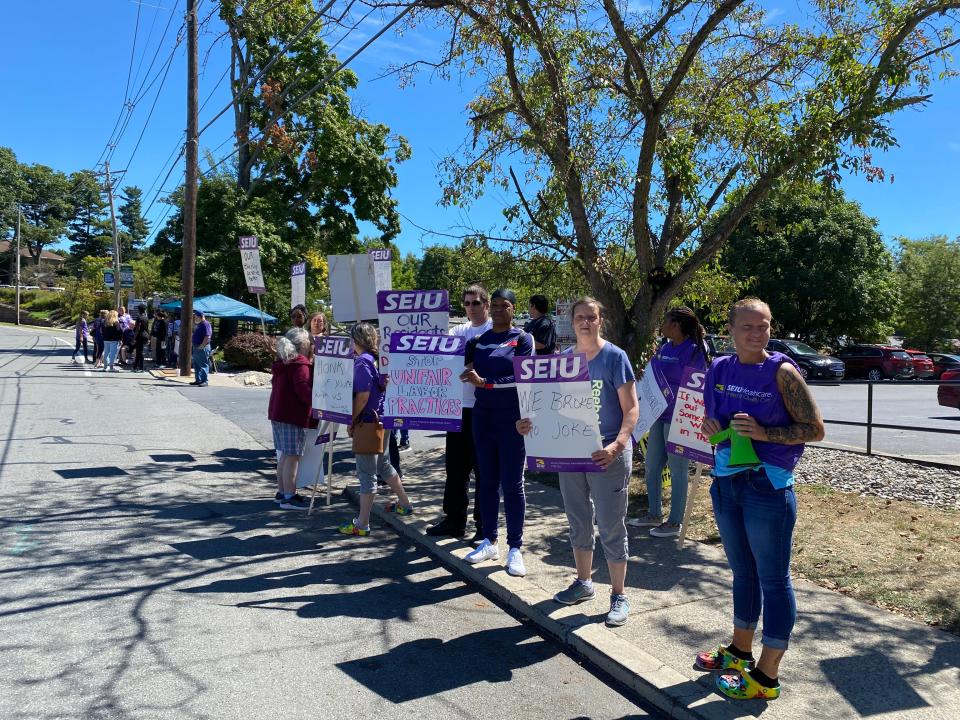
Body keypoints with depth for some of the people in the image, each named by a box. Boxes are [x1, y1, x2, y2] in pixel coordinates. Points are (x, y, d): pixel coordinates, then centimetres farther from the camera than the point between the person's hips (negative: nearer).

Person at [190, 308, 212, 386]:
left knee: (203, 365, -7)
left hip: (203, 348, -10)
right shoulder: (198, 324, 17)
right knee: (196, 365, 14)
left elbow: (207, 337, -23)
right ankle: (198, 380, 21)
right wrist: (192, 343, 16)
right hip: (196, 347, 10)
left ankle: (204, 381, -5)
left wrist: (201, 346, -21)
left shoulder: (206, 324, -14)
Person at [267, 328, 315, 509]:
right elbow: (303, 389, -22)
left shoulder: (281, 363, 15)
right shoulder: (300, 364, -14)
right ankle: (288, 497, -3)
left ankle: (281, 492, 24)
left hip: (277, 413, 10)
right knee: (293, 456, -5)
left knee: (284, 454, 17)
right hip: (293, 415, -10)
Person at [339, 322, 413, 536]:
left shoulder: (362, 361, -15)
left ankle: (362, 524, 5)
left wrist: (351, 420, -11)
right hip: (381, 420, 9)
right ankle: (404, 503, 37)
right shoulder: (378, 359, 9)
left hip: (367, 422, -9)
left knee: (367, 474, -3)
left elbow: (363, 396, -21)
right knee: (384, 465, 24)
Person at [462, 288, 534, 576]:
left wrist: (484, 382, -21)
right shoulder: (478, 340, 9)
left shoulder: (522, 339, -3)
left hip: (512, 420, -4)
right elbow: (465, 372, 11)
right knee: (487, 481, 10)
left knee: (512, 484, 0)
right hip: (482, 417, 4)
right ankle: (489, 542, 21)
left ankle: (515, 548, 9)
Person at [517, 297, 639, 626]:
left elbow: (631, 409, -11)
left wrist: (617, 445, -26)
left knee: (611, 526, 2)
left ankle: (618, 596, 17)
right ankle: (583, 582, 35)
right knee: (578, 522, 17)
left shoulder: (614, 357, -8)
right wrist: (532, 423, -6)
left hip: (607, 455, -5)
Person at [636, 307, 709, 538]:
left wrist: (664, 390, -20)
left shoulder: (693, 351, -14)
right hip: (659, 415, 8)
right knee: (652, 465, 15)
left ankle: (674, 523, 16)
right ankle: (654, 514, 31)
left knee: (678, 470, 3)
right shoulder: (664, 348, 9)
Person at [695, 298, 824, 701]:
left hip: (768, 486, -6)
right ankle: (740, 652, 37)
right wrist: (710, 427, -4)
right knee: (742, 572, 20)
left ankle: (766, 676, 17)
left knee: (773, 580, 5)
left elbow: (815, 429, -10)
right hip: (726, 483, 6)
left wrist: (764, 433, -22)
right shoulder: (720, 370, 5)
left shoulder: (782, 372, -11)